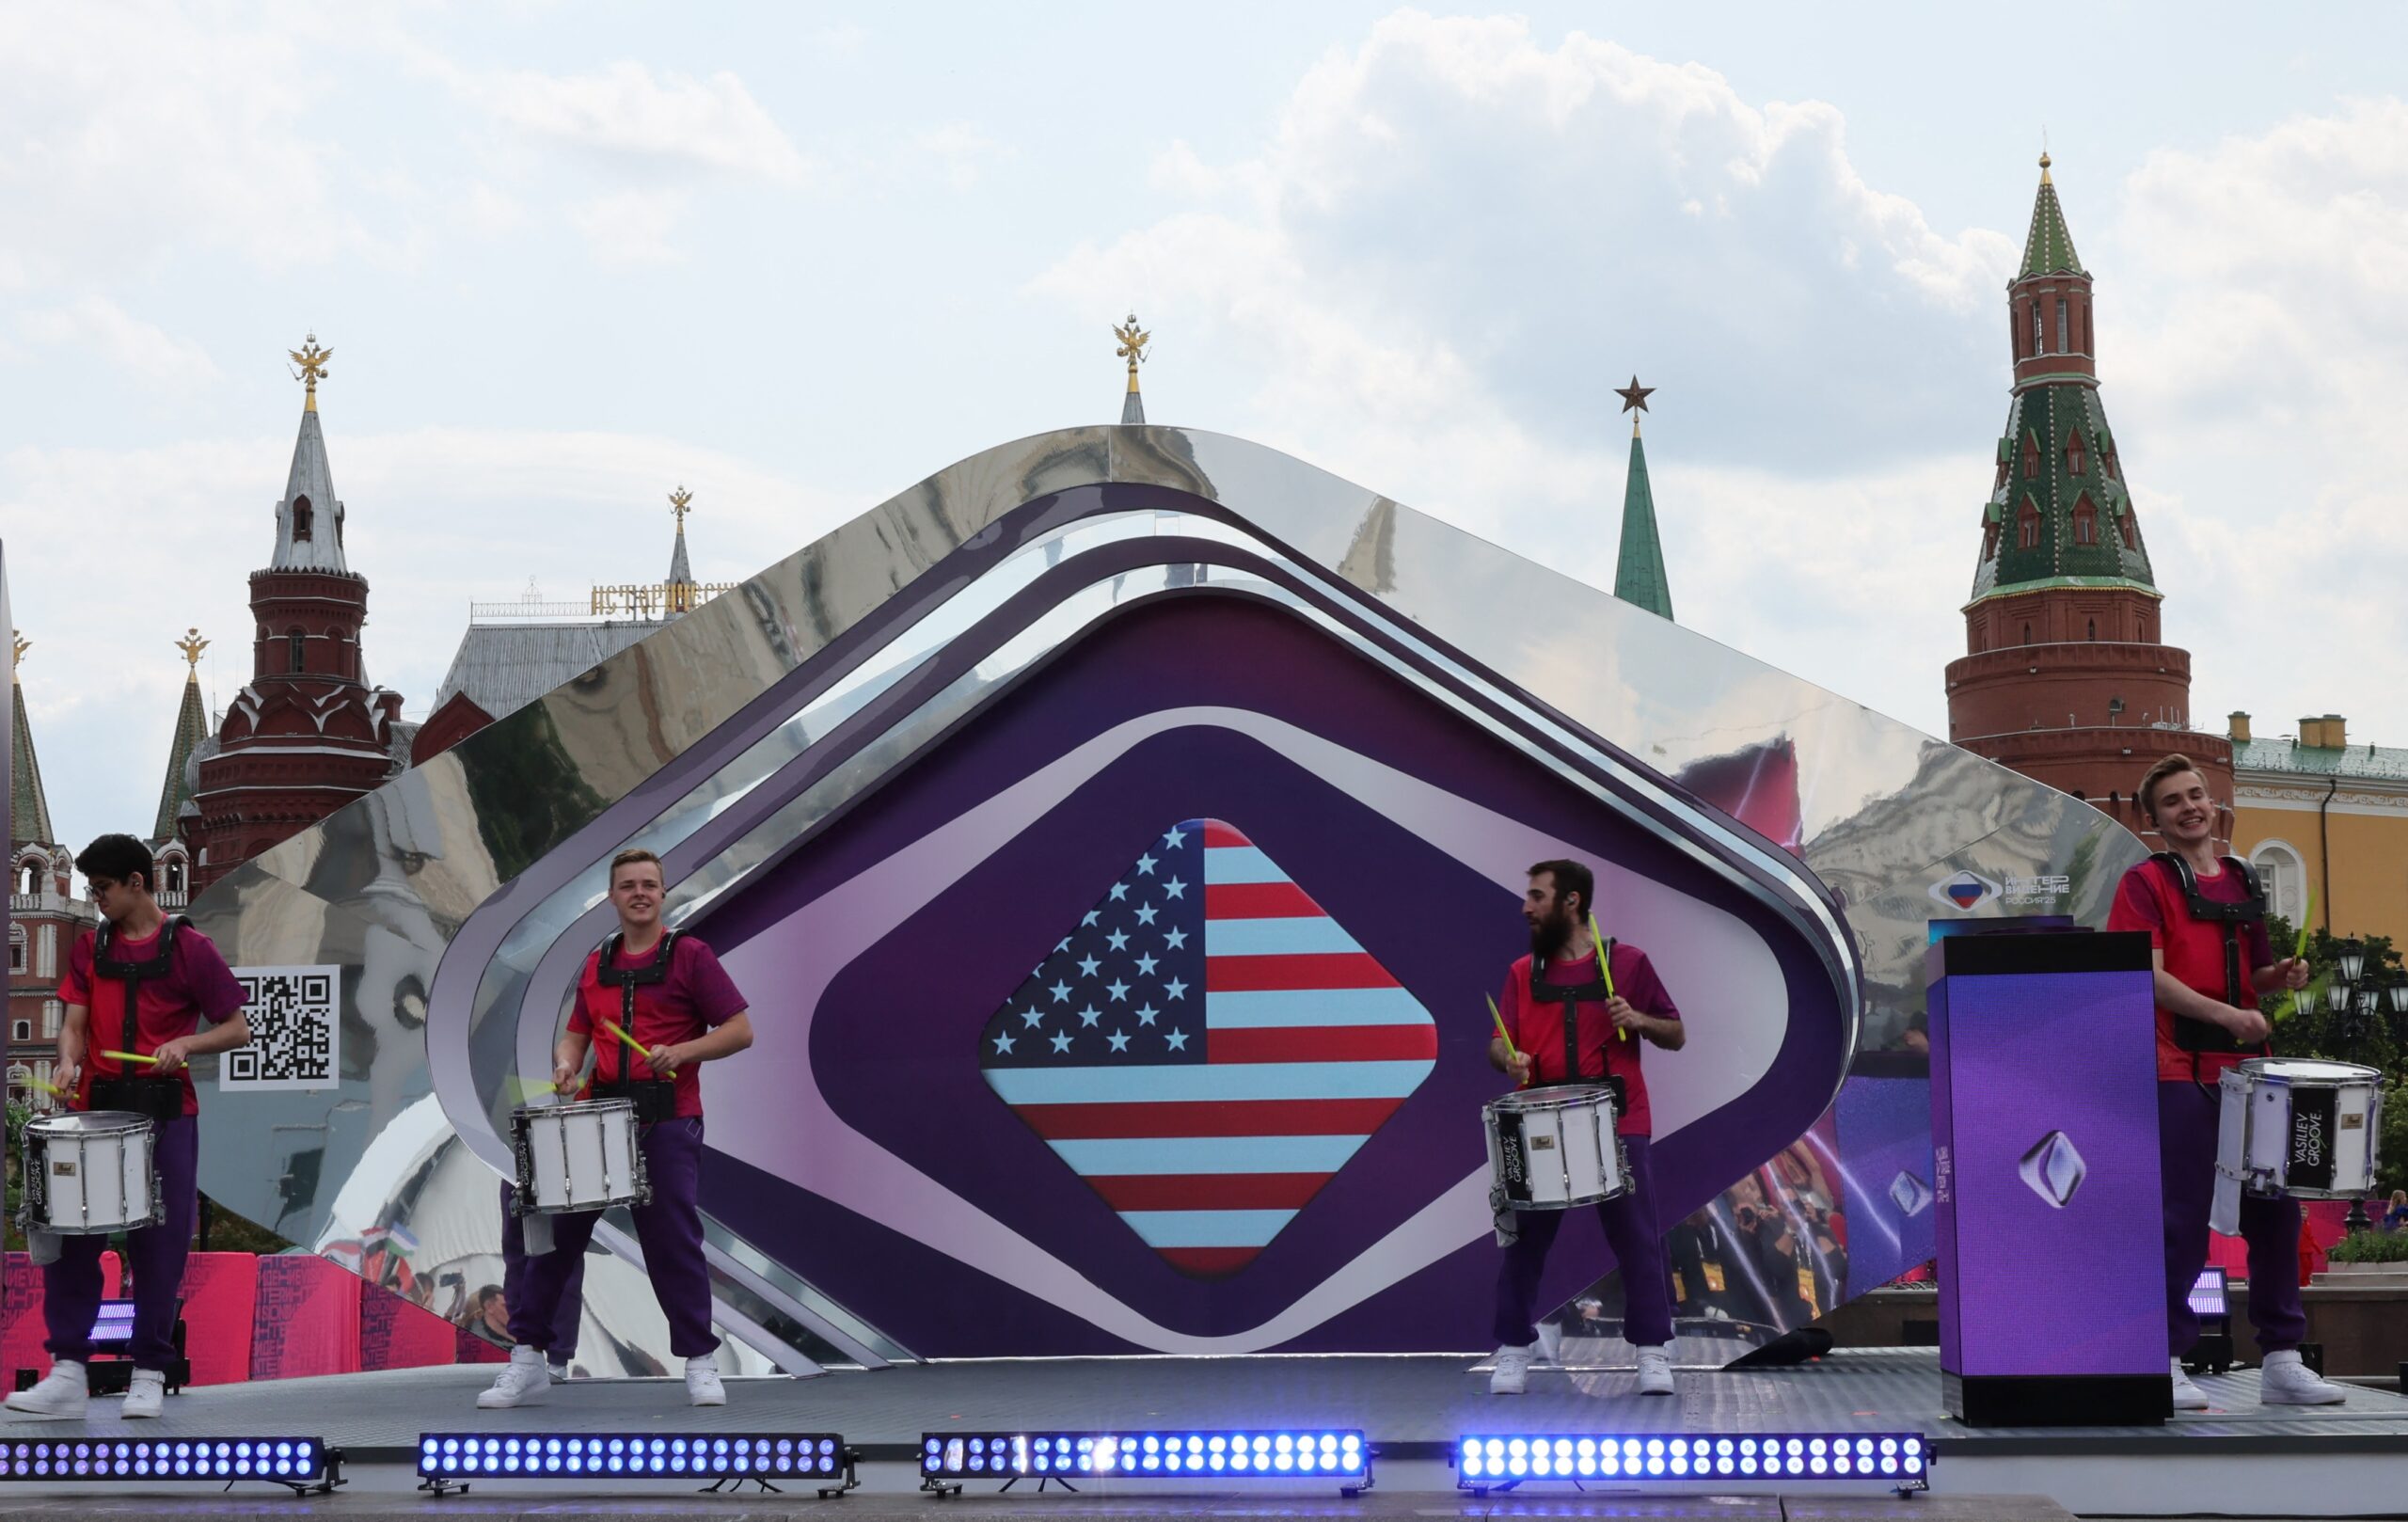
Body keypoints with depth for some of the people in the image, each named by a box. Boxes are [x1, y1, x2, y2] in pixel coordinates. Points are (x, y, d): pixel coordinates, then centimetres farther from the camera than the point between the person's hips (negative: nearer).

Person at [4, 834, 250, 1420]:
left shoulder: (189, 948, -2)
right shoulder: (89, 947, 10)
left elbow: (238, 1029, 0)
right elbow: (75, 1022, 5)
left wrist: (185, 1043, -18)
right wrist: (68, 1062, -16)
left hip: (165, 1114, -3)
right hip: (97, 1109, 4)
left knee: (160, 1246, 1)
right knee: (70, 1236, -2)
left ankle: (150, 1374, 11)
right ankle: (68, 1373, 1)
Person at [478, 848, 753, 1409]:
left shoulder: (689, 956, 0)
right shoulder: (597, 964, 15)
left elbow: (740, 1030, -3)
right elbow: (577, 1033, 23)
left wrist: (682, 1051, -17)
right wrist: (566, 1064, 1)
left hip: (668, 1120, -5)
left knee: (673, 1241, -3)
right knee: (558, 1229, 2)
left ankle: (700, 1363, 10)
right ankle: (528, 1358, 9)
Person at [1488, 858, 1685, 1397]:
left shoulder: (1627, 963, 2)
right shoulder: (1523, 973, 10)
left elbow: (1676, 1036, 7)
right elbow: (1498, 1043, 5)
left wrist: (1638, 1020, -13)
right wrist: (1509, 1059, -18)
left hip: (1617, 1128, -2)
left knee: (1638, 1241, -2)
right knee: (1524, 1242, 3)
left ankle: (1653, 1352, 7)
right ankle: (1513, 1352, 12)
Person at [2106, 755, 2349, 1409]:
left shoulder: (2243, 882, 17)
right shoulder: (2146, 883, -1)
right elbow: (2148, 975, -12)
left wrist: (2280, 976, 2)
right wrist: (2225, 1014, -22)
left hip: (2248, 1065, 6)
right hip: (2180, 1069, -6)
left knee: (2274, 1209, 4)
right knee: (2183, 1219, -5)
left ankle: (2282, 1360, 11)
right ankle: (2167, 1362, 2)